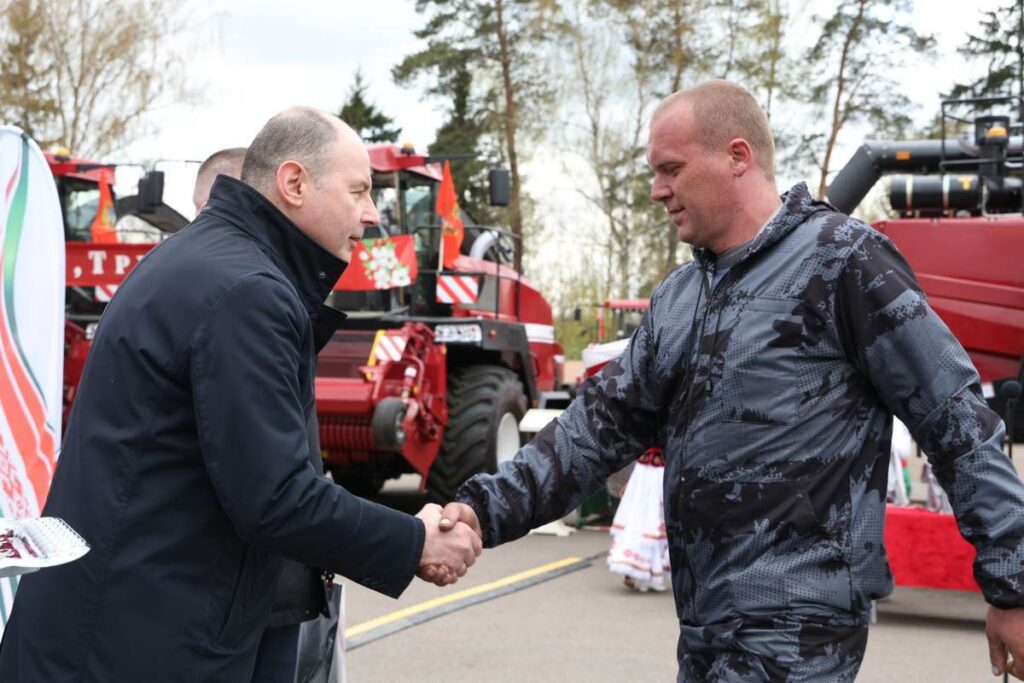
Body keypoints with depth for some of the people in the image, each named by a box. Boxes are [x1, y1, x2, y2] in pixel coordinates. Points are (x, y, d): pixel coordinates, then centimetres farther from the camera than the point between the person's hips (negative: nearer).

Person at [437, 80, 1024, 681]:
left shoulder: (840, 259, -10)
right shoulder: (678, 298, 12)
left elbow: (957, 418, -10)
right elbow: (605, 422, 11)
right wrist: (490, 509, -2)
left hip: (795, 625, -7)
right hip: (707, 621, 8)